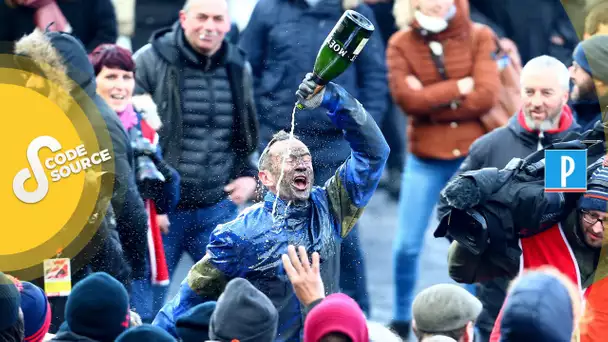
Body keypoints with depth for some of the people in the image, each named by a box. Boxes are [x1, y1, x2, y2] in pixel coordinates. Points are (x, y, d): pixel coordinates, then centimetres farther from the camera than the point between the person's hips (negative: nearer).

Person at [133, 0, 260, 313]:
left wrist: (249, 175, 6)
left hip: (218, 208, 4)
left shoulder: (238, 68, 7)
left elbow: (248, 134, 23)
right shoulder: (149, 62, -8)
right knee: (147, 305, 3)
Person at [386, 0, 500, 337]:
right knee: (406, 245, 0)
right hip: (424, 157, 0)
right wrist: (459, 87, -14)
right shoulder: (401, 44, -2)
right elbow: (406, 98, -15)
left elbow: (486, 96, -13)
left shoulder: (480, 37, -2)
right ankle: (401, 321, 18)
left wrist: (430, 100, -13)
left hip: (473, 154, 0)